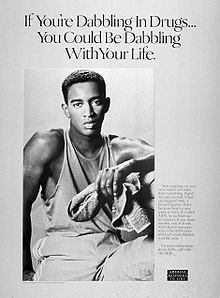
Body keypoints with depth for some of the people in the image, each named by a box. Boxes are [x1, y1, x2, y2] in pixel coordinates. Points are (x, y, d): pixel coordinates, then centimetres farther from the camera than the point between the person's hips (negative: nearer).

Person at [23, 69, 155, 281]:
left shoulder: (120, 149, 5)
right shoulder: (48, 145, -3)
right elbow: (22, 206, 1)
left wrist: (127, 167, -32)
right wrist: (25, 270, 5)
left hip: (113, 258, 2)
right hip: (62, 259, -1)